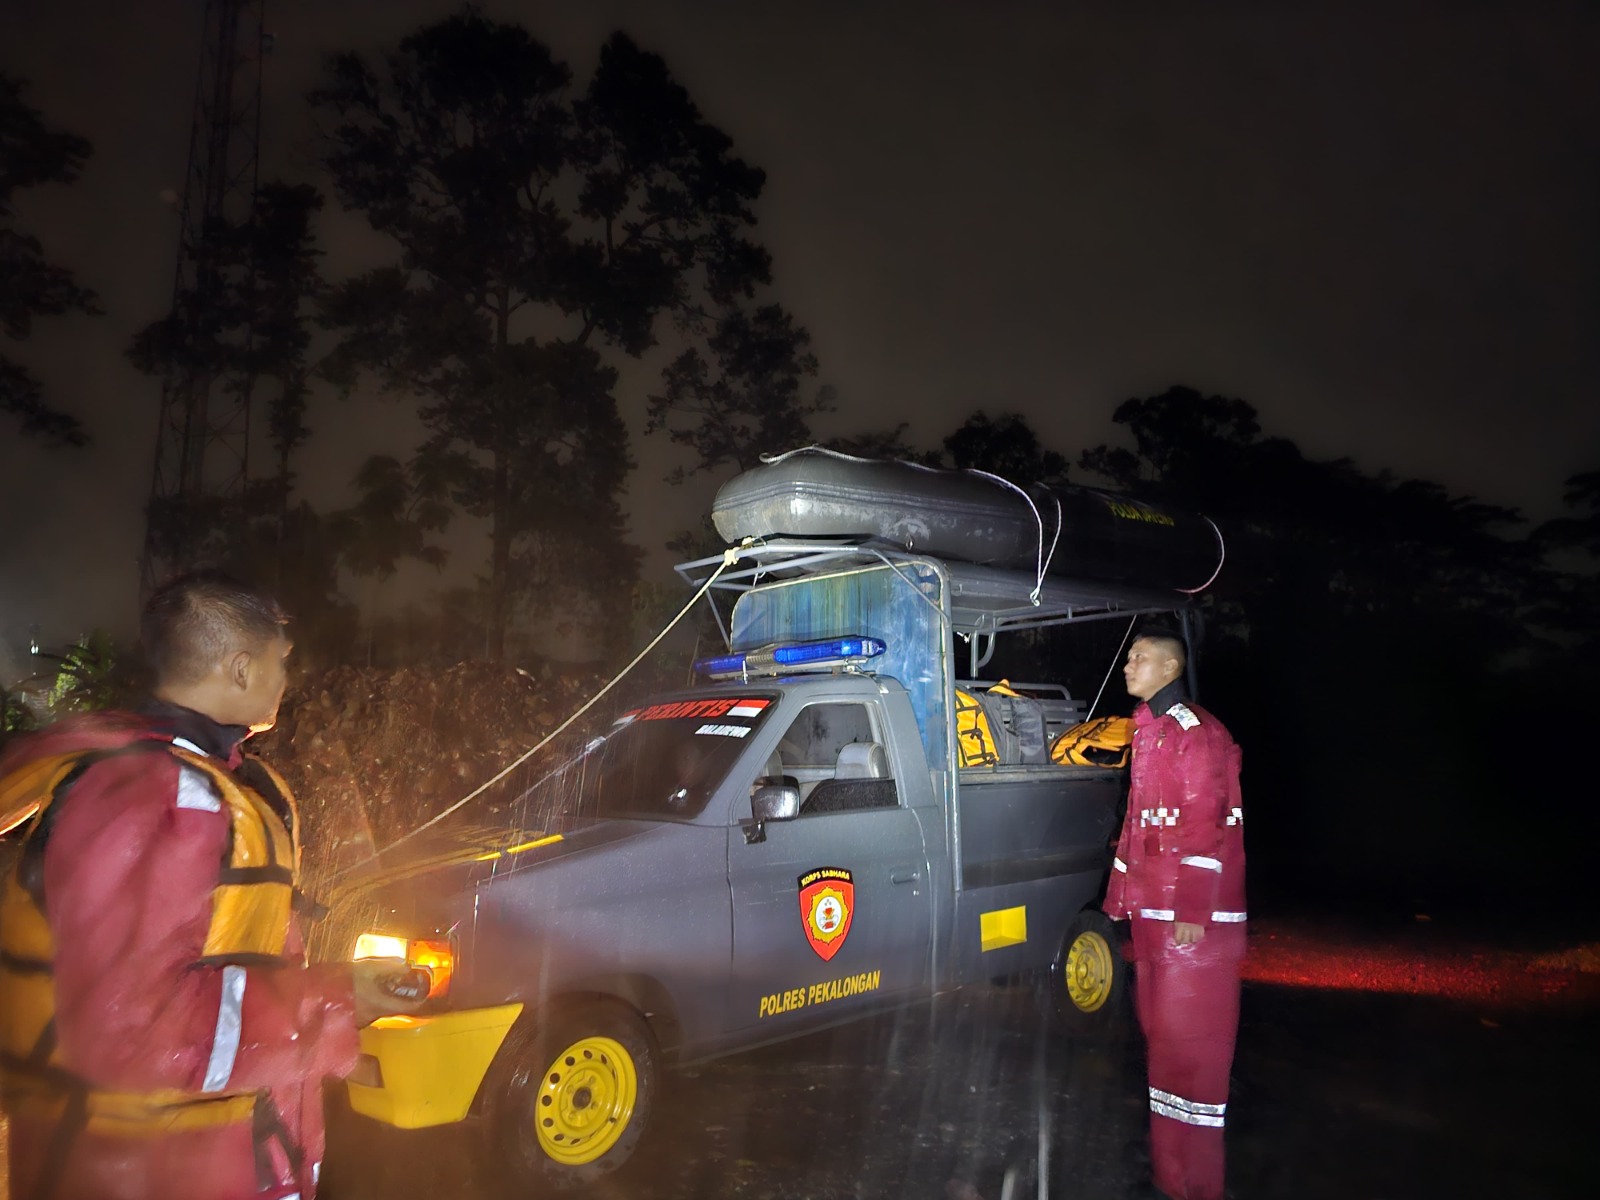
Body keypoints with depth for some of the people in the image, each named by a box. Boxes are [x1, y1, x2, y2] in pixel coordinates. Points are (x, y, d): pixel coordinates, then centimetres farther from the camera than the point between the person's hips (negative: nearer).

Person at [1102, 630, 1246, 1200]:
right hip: (1153, 912, 9)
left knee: (1188, 1040, -2)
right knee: (1161, 1031, 16)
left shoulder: (1194, 730, -12)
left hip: (1194, 918, -9)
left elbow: (1205, 826, -19)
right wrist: (1122, 898, 19)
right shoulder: (1149, 732, 16)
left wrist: (1193, 911, -23)